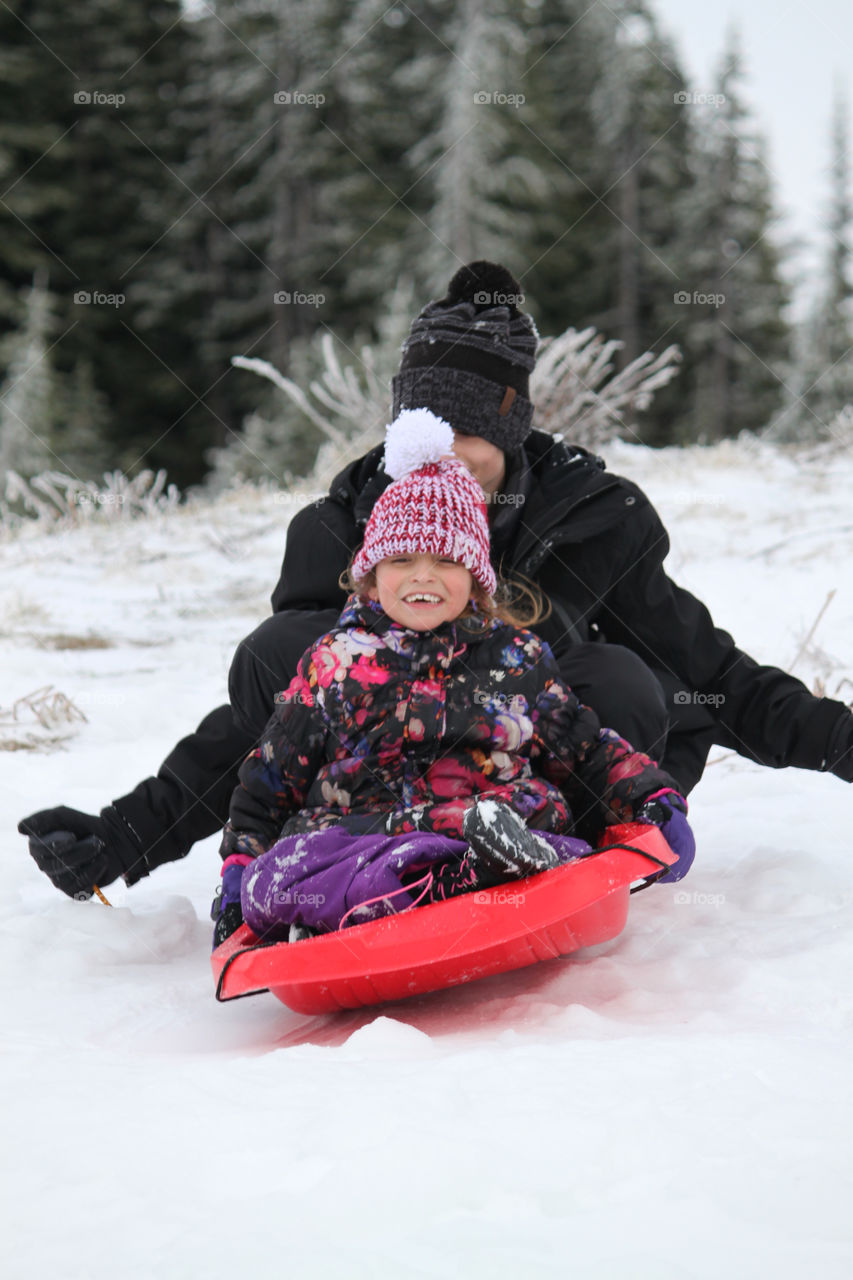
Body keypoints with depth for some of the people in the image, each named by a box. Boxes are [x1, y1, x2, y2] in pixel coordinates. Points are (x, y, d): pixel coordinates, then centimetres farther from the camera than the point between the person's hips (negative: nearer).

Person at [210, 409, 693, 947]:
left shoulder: (519, 657, 19)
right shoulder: (333, 661, 17)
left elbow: (589, 752, 23)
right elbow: (269, 781, 23)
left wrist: (656, 801, 6)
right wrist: (239, 867, 11)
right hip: (348, 836, 0)